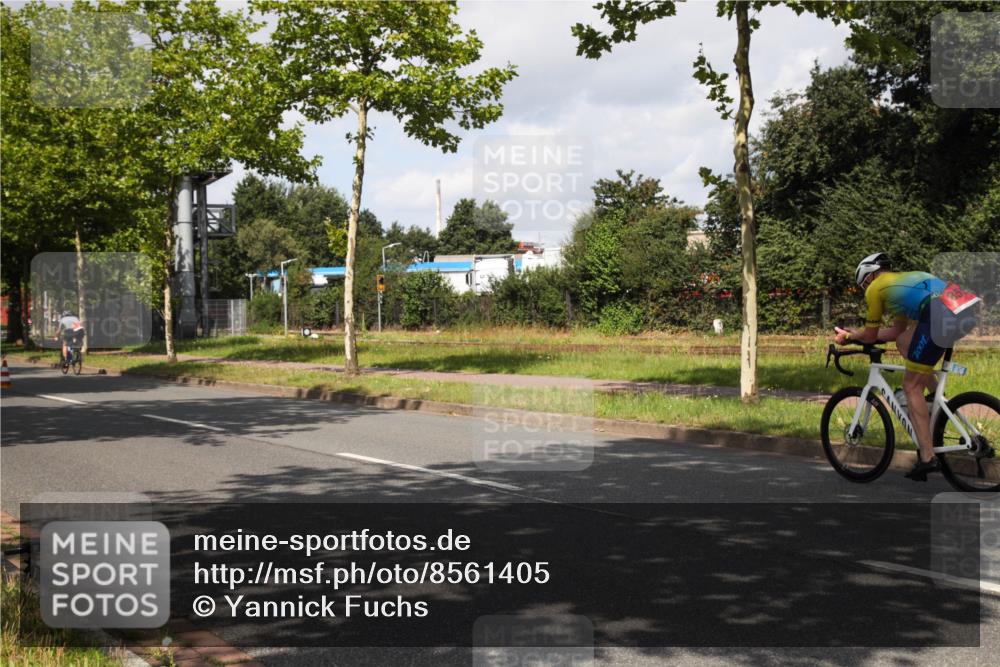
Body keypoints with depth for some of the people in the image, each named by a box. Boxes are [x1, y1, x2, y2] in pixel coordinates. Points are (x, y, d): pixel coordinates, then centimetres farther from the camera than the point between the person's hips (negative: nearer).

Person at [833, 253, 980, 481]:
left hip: (941, 315, -8)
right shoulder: (903, 279, 36)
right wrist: (856, 334, 47)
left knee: (911, 385, 3)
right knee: (904, 343, 28)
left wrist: (848, 336, 39)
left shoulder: (875, 288, 13)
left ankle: (927, 458, -1)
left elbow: (871, 336, 20)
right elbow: (897, 331, 41)